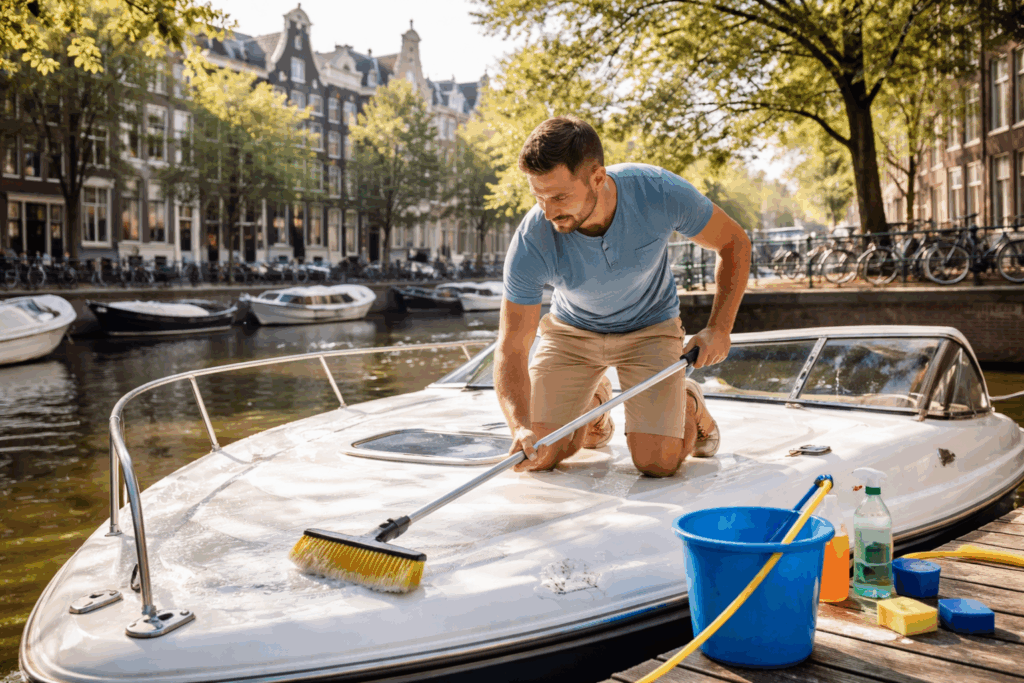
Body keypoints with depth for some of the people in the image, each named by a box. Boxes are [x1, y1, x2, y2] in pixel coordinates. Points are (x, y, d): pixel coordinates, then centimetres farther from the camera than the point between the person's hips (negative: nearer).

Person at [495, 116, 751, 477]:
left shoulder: (661, 193, -31)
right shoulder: (530, 244, -32)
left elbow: (735, 243, -11)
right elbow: (511, 349, -26)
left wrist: (719, 328, -19)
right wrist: (521, 426, -43)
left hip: (650, 328, -1)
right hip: (571, 329, 1)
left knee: (657, 461, -14)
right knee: (539, 456, -7)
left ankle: (689, 405, 21)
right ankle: (593, 403, 26)